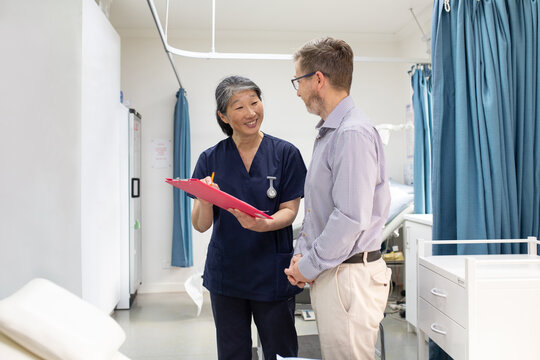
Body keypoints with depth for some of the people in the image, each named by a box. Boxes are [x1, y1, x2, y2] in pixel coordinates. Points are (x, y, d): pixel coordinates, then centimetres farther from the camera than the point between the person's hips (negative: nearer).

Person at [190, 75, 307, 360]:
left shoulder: (285, 153, -2)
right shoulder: (210, 159, 1)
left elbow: (290, 210, -5)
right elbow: (201, 225, -2)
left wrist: (263, 224, -26)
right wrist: (205, 202, -24)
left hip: (272, 272, -1)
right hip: (226, 272, 2)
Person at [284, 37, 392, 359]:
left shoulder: (353, 133, -18)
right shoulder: (328, 133, 15)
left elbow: (351, 219, -24)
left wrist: (309, 266, -14)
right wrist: (301, 253, 9)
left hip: (348, 275, -9)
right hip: (329, 272, 10)